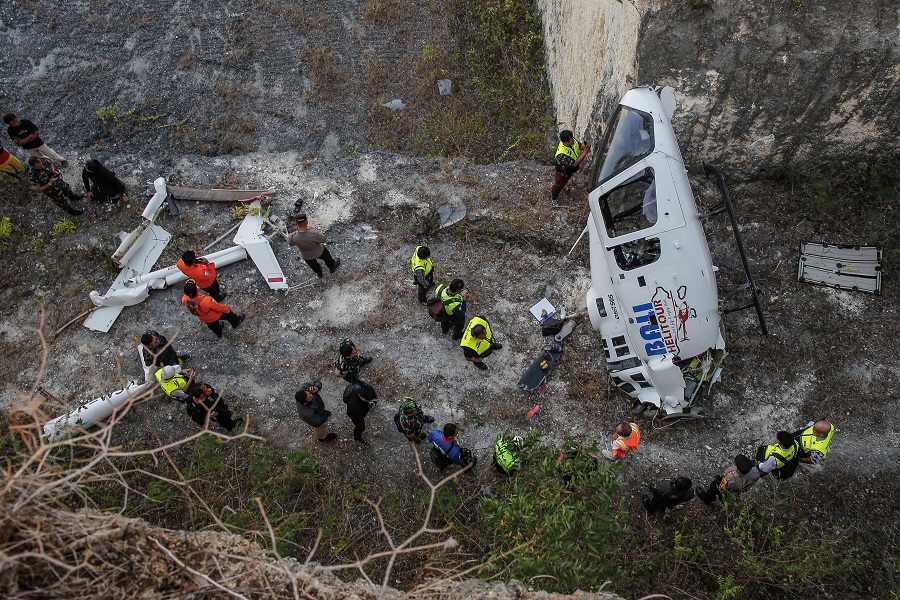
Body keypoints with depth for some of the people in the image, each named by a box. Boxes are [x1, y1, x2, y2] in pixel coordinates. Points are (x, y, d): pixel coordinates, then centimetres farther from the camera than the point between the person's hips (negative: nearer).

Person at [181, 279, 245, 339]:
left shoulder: (184, 300, -31)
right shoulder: (206, 301, -46)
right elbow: (218, 307, -28)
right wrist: (227, 309, -9)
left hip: (203, 319, 5)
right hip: (215, 316, -5)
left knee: (213, 325, 36)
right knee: (228, 314, 26)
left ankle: (219, 335, 67)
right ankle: (236, 323, 56)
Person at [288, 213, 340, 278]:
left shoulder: (293, 237, -37)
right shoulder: (314, 235, -44)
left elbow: (290, 243, -12)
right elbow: (324, 239, -23)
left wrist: (296, 231, -15)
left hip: (306, 256, 2)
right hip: (319, 252, -2)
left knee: (313, 265, 36)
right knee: (326, 257, 34)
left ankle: (319, 273, 67)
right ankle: (332, 267, 64)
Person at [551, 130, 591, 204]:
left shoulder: (572, 140, -26)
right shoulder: (562, 154, -48)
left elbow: (579, 146, -7)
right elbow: (575, 164, -41)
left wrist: (585, 146, -30)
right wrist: (585, 152, -44)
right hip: (563, 172, -6)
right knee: (559, 184, 23)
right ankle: (554, 198, 52)